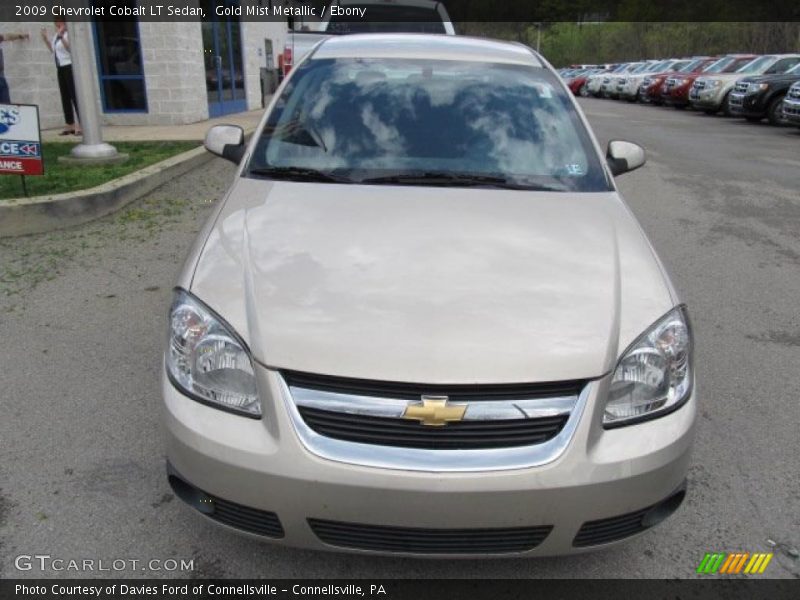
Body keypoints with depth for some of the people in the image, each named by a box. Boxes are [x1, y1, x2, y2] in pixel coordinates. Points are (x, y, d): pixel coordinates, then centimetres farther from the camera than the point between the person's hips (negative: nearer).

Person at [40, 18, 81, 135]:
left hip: (70, 67, -9)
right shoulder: (56, 36, 16)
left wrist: (61, 36, -32)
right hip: (60, 69, 9)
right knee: (65, 97, 9)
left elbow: (71, 48, -24)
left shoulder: (68, 34, -9)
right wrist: (45, 39, 17)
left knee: (74, 96, -13)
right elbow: (53, 50, 27)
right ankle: (70, 125, 14)